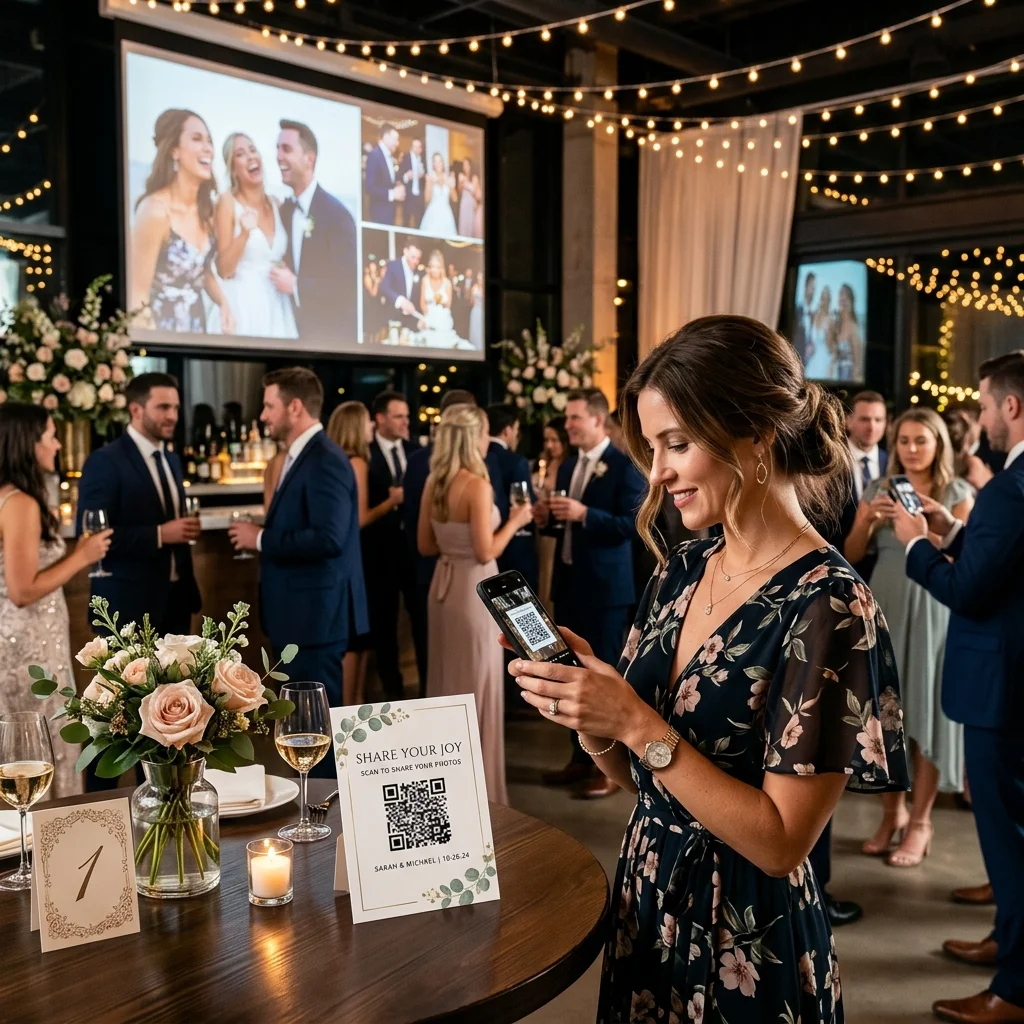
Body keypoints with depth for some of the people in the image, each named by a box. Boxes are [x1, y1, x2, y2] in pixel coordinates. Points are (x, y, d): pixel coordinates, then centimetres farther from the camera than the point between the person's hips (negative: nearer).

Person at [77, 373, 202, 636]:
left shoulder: (172, 460, 13)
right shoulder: (104, 461, -12)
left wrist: (184, 530, 2)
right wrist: (159, 535, -23)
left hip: (175, 598, 7)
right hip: (130, 602, -7)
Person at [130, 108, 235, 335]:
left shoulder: (205, 206, 2)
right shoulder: (156, 209, -18)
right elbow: (137, 297, -17)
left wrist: (223, 304, -2)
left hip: (197, 326, 7)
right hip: (162, 329, -7)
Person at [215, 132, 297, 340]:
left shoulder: (276, 205, 9)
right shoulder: (228, 202, -5)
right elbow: (223, 270, -11)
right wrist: (244, 234, -23)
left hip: (277, 304, 5)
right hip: (243, 303, -5)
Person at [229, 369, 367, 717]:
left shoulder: (325, 460, -18)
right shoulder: (300, 456, 14)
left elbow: (329, 539, -27)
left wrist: (262, 539, -18)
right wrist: (261, 534, 3)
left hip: (316, 612, -10)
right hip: (299, 611, 10)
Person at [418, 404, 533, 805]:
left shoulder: (433, 483, 4)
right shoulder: (477, 485, -18)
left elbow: (426, 545, 10)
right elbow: (485, 553, -20)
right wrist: (514, 521, -7)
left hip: (444, 585, 8)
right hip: (473, 590, -8)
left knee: (447, 683, 19)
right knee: (475, 686, 3)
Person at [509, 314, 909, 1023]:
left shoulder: (830, 606, -21)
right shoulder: (681, 571, 0)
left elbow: (781, 842, -22)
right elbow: (633, 773, 6)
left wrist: (636, 721, -25)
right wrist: (585, 707, -13)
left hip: (749, 947, -6)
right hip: (645, 904, 7)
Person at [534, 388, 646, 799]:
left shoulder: (625, 464, -11)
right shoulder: (568, 465, 13)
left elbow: (634, 523, -19)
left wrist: (584, 514, -27)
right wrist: (549, 517, -2)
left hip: (605, 585, -8)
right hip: (568, 582, 8)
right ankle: (582, 757, 26)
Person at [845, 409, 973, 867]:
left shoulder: (957, 492, 2)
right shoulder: (878, 489, 9)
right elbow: (851, 555, 4)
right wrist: (869, 519, -12)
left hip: (933, 608, -3)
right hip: (884, 605, 3)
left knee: (926, 707, 0)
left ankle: (920, 822, 8)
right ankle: (892, 813, 18)